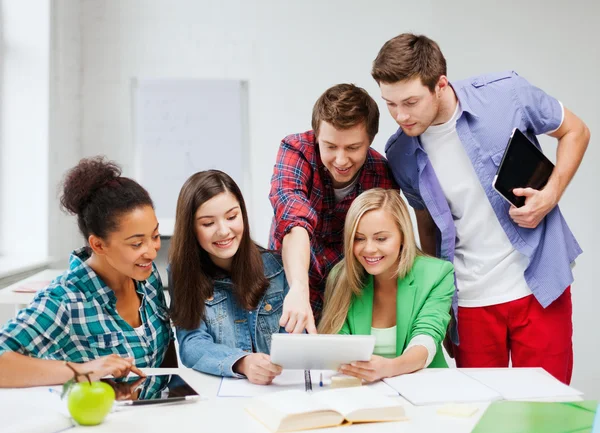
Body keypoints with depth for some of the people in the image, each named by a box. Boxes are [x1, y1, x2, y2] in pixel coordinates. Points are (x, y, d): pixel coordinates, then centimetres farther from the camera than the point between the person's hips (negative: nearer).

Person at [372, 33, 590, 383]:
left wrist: (550, 196, -11)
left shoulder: (506, 93, -11)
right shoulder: (401, 155, -3)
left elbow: (575, 131, 5)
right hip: (470, 302, 2)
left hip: (539, 287, -2)